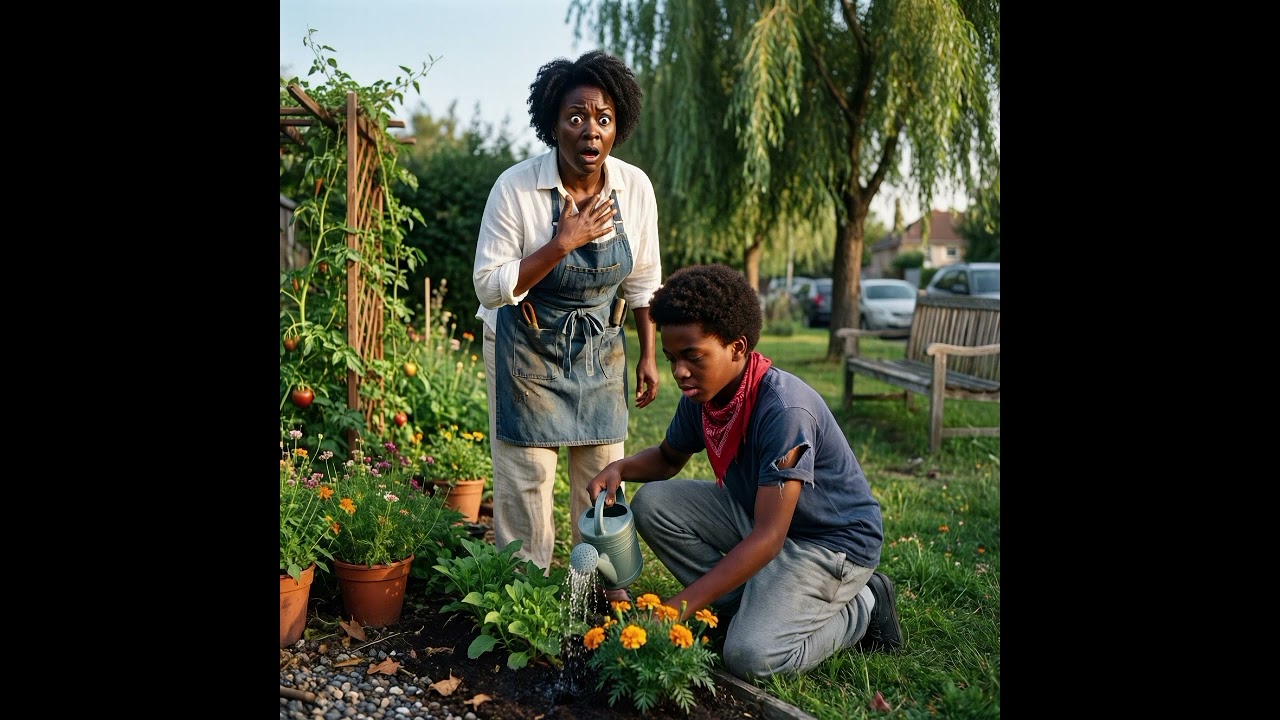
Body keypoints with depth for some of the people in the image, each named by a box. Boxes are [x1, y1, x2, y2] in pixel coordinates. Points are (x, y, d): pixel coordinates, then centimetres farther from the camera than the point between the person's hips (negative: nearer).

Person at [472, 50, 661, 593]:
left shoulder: (635, 187, -9)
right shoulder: (516, 187, -20)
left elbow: (642, 281, 4)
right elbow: (489, 287, -20)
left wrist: (648, 355, 5)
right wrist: (562, 244, -28)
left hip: (600, 350, 4)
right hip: (528, 348, -3)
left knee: (604, 471, 10)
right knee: (527, 476, 1)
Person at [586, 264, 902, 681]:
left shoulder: (785, 409, -32)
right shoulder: (700, 396, -9)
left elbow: (768, 538, -33)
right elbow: (668, 458, 13)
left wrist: (678, 608, -34)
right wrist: (620, 468, -11)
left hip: (832, 541, -7)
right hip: (755, 513, 8)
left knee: (750, 655, -24)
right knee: (652, 503, -8)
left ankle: (859, 607, 3)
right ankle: (752, 606, 0)